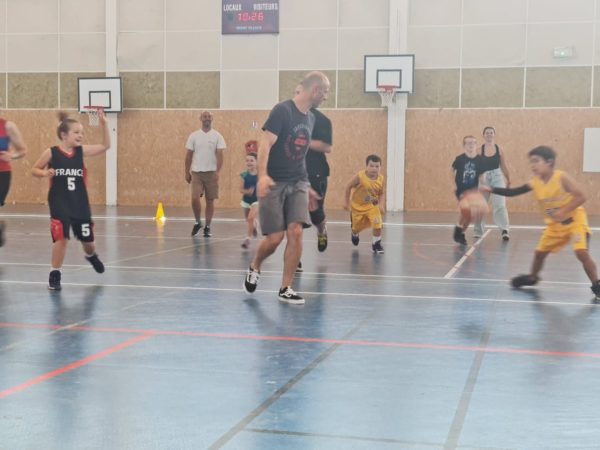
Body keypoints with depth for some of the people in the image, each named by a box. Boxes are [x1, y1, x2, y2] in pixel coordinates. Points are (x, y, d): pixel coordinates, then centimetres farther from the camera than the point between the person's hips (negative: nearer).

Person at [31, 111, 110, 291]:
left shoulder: (81, 151, -1)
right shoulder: (51, 153, -8)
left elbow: (105, 146, -7)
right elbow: (34, 170, 2)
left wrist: (103, 124, -16)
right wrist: (44, 173, -20)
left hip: (80, 204, 3)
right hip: (59, 204, -3)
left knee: (87, 240, 12)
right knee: (61, 238, -11)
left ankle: (91, 256, 48)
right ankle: (55, 274, 6)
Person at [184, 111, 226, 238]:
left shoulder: (217, 136, 0)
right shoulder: (194, 136, 5)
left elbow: (220, 155, -6)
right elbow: (189, 155, 8)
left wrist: (217, 172, -17)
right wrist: (187, 172, 6)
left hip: (211, 172, 0)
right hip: (196, 172, 1)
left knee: (210, 201, 4)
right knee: (195, 199, -11)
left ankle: (207, 227, 14)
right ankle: (198, 222, 12)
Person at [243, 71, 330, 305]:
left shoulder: (311, 118, 12)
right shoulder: (282, 110, -11)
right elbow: (265, 143, -19)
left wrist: (306, 185, 25)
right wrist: (262, 175, -33)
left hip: (298, 183, 6)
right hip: (274, 183, -6)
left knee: (295, 231, -10)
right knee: (275, 237, -5)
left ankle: (285, 289, 0)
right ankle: (254, 267, 27)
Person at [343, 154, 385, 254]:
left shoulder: (380, 179, -17)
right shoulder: (360, 176, -26)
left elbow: (382, 193, -2)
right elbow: (348, 186, -12)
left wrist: (381, 205, -17)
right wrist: (346, 202, -8)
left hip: (372, 206, 1)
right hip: (358, 206, -1)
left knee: (378, 224, -18)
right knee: (356, 227, 16)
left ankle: (376, 244, 7)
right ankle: (354, 235, 54)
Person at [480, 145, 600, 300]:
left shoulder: (561, 177, -23)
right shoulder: (534, 183, -8)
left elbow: (580, 197, -24)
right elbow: (512, 192, -7)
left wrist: (563, 211, -34)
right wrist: (491, 189, -17)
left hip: (574, 220, -6)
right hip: (555, 225, 6)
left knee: (582, 252, -21)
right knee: (540, 252, 13)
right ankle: (532, 277, 41)